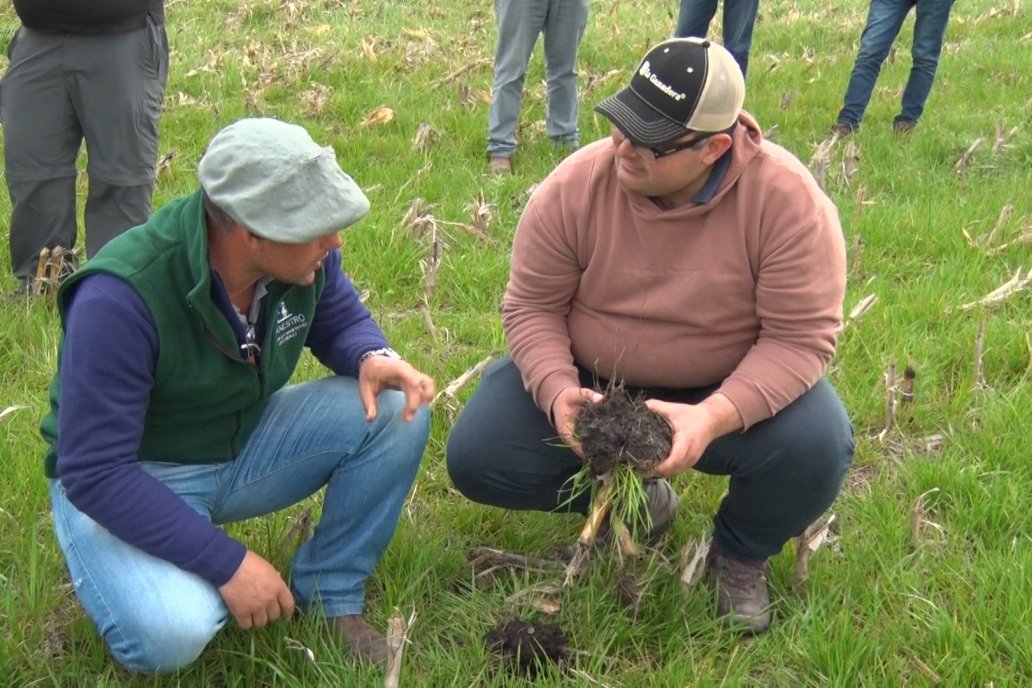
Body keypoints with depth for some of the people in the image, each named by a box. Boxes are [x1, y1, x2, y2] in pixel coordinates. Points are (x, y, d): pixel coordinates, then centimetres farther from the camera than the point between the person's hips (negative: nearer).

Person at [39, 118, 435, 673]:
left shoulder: (304, 255, -15)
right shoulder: (121, 298, -33)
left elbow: (342, 321, 6)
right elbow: (94, 472, -30)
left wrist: (374, 358, -21)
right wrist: (228, 563, -31)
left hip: (246, 442, 6)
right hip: (131, 479, -5)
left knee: (396, 410, -17)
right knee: (173, 634, -34)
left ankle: (329, 595, -2)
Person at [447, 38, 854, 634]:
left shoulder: (787, 198, -25)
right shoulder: (575, 188, -19)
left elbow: (801, 338, -23)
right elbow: (533, 306, -8)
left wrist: (714, 418, -38)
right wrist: (557, 390, -28)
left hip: (733, 390, -2)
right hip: (590, 383, 2)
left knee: (817, 447, -31)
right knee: (476, 459, -15)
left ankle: (740, 552, 6)